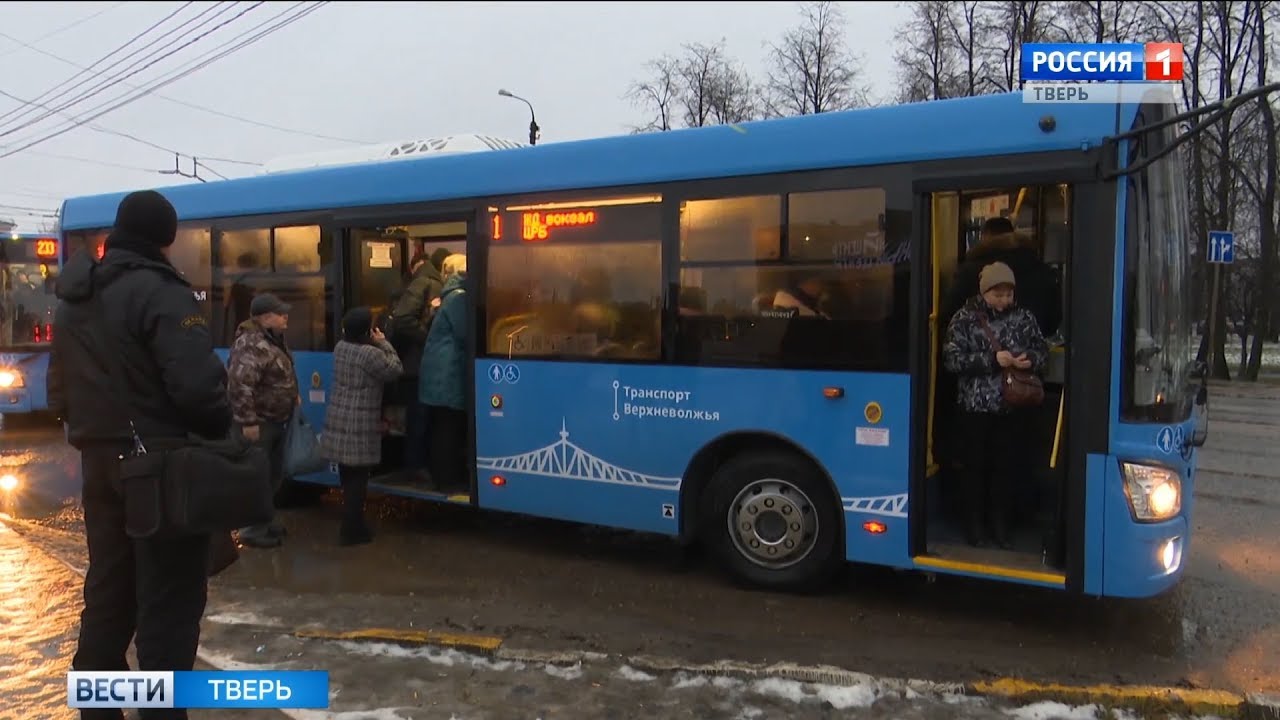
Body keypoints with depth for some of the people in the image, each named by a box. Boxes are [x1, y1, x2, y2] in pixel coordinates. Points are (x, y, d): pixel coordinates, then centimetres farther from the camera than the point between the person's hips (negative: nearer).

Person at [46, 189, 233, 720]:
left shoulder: (74, 298, 13)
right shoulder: (160, 291, -16)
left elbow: (59, 391, 18)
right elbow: (197, 385, -26)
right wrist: (220, 431, -9)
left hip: (99, 463, 9)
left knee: (108, 593, 19)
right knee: (169, 600, 0)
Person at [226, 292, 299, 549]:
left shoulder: (274, 338, 10)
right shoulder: (251, 344, -22)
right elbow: (240, 385, -29)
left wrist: (293, 394, 19)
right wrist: (248, 422, -29)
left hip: (276, 419, 10)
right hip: (259, 421, -10)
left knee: (275, 474, 18)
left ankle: (263, 520, 32)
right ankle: (252, 529, 9)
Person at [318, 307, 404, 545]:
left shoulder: (341, 347, 8)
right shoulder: (370, 353, -19)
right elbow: (396, 370, -8)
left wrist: (378, 345, 8)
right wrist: (384, 343, -2)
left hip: (339, 419, 8)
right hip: (359, 424, -8)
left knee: (347, 476, 17)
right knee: (357, 478, 0)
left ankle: (352, 524, 30)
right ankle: (352, 531, 6)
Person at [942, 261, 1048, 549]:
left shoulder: (1023, 317, 5)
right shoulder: (965, 318, -4)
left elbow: (1043, 350, 13)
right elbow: (951, 358, -12)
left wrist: (1031, 359, -11)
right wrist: (992, 359, -20)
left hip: (1012, 406, 2)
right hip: (975, 406, -2)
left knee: (1006, 466, 7)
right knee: (976, 465, 6)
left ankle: (1000, 526, 20)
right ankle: (974, 525, 18)